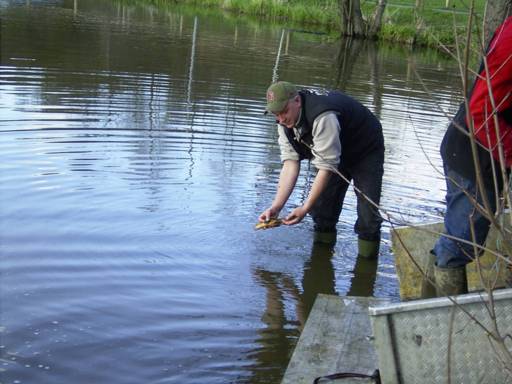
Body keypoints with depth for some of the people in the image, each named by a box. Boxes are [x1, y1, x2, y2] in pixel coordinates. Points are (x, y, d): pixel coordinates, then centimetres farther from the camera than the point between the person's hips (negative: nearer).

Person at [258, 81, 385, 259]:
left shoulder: (323, 118, -40)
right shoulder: (286, 121, -13)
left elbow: (327, 167, -36)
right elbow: (290, 163, -18)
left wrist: (305, 208, -36)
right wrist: (276, 206, -27)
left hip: (367, 151, -7)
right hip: (338, 155, 7)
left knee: (368, 216, -14)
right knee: (320, 206, 1)